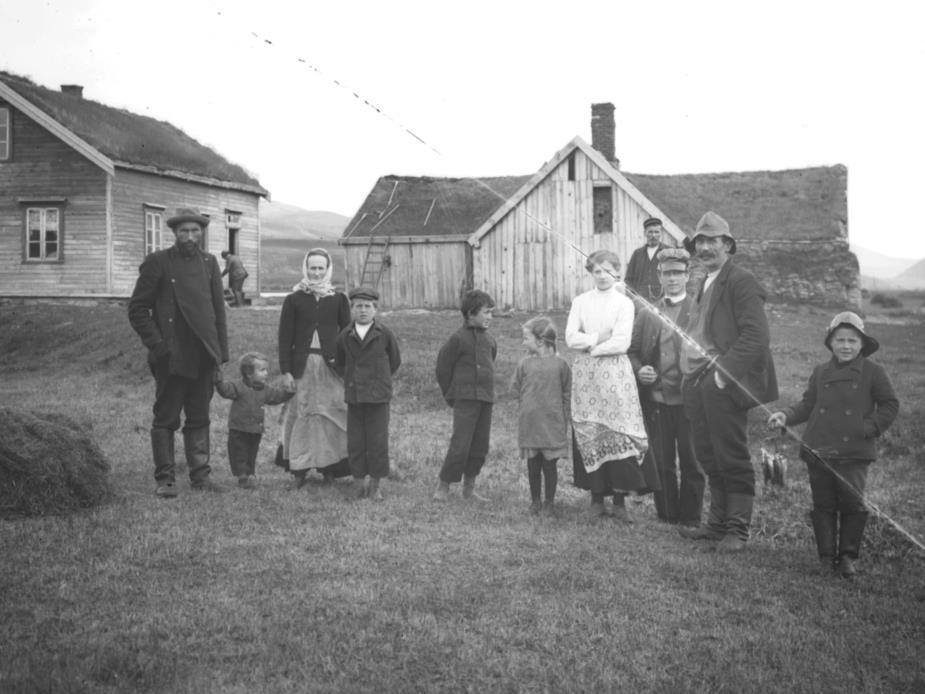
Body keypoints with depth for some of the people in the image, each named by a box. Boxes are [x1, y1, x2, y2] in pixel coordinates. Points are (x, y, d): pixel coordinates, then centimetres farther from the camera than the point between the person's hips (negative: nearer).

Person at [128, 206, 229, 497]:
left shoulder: (209, 263, 11)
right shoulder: (157, 263, -2)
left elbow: (218, 310, 14)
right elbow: (137, 309, -2)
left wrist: (221, 353, 7)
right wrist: (157, 345, -10)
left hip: (203, 356, 4)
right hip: (171, 356, -4)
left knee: (199, 418, 9)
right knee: (166, 419, 2)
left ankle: (200, 475, 15)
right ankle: (165, 479, 7)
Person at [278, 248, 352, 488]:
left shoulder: (338, 299, 5)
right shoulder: (294, 299, 4)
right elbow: (285, 337, 4)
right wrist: (286, 370, -2)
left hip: (331, 366, 0)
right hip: (303, 366, 0)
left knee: (332, 414, -1)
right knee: (301, 415, 1)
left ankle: (330, 468, 9)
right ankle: (299, 470, 7)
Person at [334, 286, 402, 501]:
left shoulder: (384, 335, -2)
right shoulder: (345, 336, 3)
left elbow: (395, 361, 10)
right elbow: (339, 362, 18)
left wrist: (380, 380, 10)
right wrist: (351, 379, 12)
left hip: (378, 395, -2)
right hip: (353, 396, 2)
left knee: (378, 441, 0)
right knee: (355, 441, 3)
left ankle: (375, 485, 11)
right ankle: (361, 482, 15)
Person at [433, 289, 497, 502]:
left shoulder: (490, 340, 11)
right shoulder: (459, 338, -8)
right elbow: (443, 369, -2)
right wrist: (452, 396, 2)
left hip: (486, 399, 7)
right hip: (465, 399, -7)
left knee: (480, 447, 9)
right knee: (460, 445, -10)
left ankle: (469, 488, 20)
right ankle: (443, 486, 2)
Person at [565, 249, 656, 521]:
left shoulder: (624, 303, 2)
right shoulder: (580, 302, 9)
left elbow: (621, 343, -8)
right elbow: (570, 338, 0)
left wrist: (588, 344, -6)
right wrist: (600, 338, -10)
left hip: (615, 374, -2)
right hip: (585, 376, 2)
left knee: (618, 433, -6)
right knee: (589, 435, 1)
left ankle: (619, 500, 0)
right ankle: (596, 497, 9)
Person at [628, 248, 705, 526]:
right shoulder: (647, 313, 11)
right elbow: (631, 351, 15)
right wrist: (638, 370, -3)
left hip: (688, 399, -3)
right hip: (656, 400, 3)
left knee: (691, 463, 3)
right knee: (661, 463, 9)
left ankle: (690, 519, 14)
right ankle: (666, 516, 19)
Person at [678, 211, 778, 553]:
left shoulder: (741, 282, -8)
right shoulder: (703, 284, 19)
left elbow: (757, 336, -16)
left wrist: (724, 371, -20)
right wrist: (689, 375, 12)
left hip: (724, 385, -8)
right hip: (697, 383, 8)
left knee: (732, 460, -2)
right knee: (710, 459, 13)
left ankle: (737, 530, 5)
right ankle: (718, 523, 22)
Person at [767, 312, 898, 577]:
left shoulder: (873, 372, 1)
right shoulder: (821, 372, 10)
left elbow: (890, 405, 4)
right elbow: (807, 404, 14)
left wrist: (869, 428, -8)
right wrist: (785, 415, -2)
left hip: (854, 453, -3)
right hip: (819, 452, 3)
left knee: (852, 503, -1)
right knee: (823, 504, 7)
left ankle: (847, 555, 14)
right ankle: (827, 556, 17)